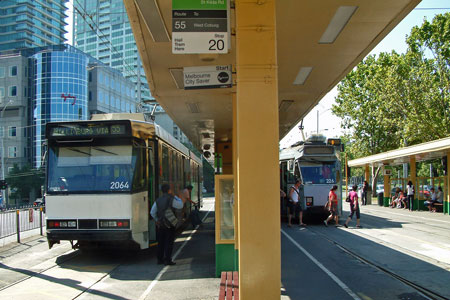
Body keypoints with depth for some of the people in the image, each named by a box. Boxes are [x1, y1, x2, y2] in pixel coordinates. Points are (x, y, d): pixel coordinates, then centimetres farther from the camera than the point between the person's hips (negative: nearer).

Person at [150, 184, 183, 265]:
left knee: (161, 242, 12)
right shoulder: (171, 199, -12)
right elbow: (180, 206, 1)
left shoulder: (158, 200, 5)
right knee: (169, 242, -1)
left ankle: (160, 259, 17)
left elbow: (152, 212, 6)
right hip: (169, 225, -5)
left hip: (160, 224, 5)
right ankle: (168, 260, -2)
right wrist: (176, 197, 13)